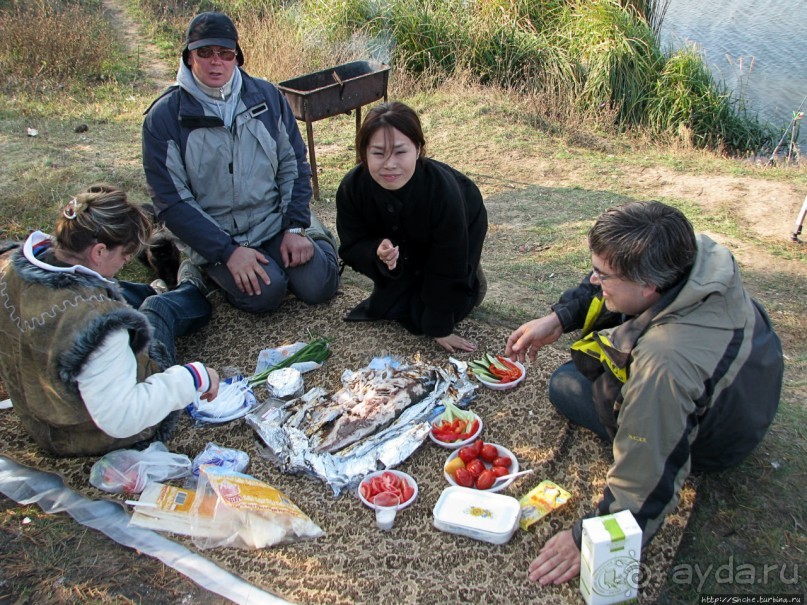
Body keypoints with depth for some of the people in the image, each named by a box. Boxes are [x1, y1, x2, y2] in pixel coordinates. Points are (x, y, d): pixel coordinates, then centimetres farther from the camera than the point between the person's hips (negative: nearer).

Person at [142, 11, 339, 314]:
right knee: (265, 291, -25)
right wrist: (228, 251, -19)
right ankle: (214, 270, 7)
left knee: (317, 285, -14)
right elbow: (172, 201, -10)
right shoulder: (164, 116, -9)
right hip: (215, 234, -2)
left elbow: (294, 165, 4)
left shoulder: (267, 96, 0)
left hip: (276, 220, 2)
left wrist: (296, 228, -8)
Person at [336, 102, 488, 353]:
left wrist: (440, 328, -21)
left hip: (463, 226, -3)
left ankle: (471, 282, 17)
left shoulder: (443, 189, -42)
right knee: (384, 308, -2)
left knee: (421, 318, -8)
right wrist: (378, 253, -43)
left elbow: (447, 266, -30)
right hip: (402, 239, 4)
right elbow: (351, 246, -18)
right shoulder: (351, 188, -33)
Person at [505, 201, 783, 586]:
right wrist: (557, 319, -12)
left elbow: (647, 481, -37)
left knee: (564, 385, 4)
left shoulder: (665, 364, -47)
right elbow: (604, 282, -6)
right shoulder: (699, 251, -26)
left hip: (710, 446, -6)